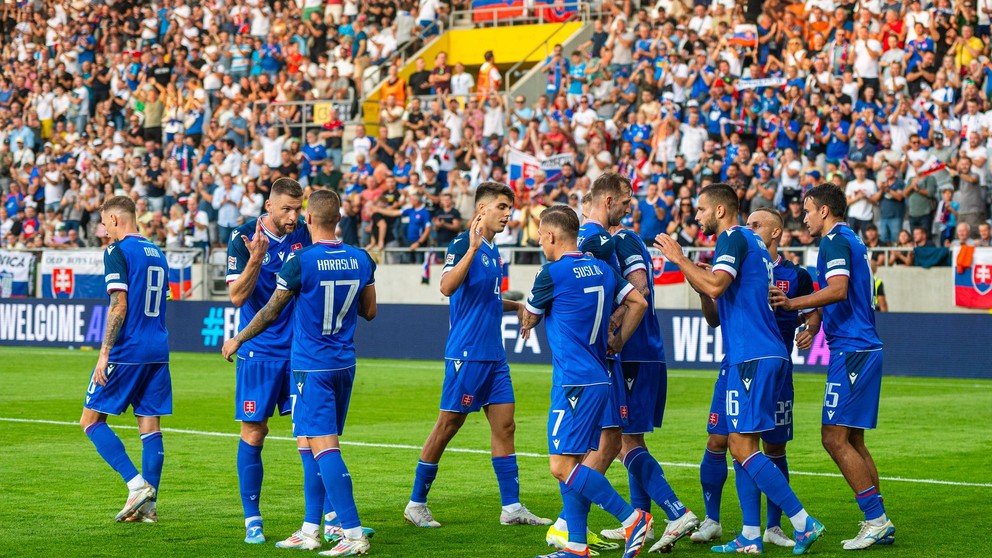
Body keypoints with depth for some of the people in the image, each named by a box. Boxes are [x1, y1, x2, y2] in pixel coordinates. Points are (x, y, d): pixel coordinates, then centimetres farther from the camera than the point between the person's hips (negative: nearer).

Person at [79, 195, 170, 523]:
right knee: (150, 425, 7)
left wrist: (104, 353, -15)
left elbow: (119, 306, -16)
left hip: (126, 352, -7)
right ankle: (148, 505, 5)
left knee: (91, 420, 2)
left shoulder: (118, 252, -8)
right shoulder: (157, 254, 16)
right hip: (157, 352, 7)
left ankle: (137, 484, -10)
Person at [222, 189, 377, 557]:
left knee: (324, 447, -10)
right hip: (344, 364, 6)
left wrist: (237, 340, 12)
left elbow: (271, 312, -4)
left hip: (311, 367, -6)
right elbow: (369, 311, 12)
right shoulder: (361, 260, 1)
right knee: (327, 446, 15)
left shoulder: (301, 262, -14)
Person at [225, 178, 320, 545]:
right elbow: (237, 297, -11)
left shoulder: (303, 234, 2)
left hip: (300, 350, 2)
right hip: (258, 353, -2)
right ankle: (252, 520, 14)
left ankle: (315, 524, -2)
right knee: (253, 435, 3)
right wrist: (255, 260, -27)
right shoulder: (243, 238, -7)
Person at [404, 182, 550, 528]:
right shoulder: (463, 244, -11)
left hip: (493, 354, 8)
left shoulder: (492, 250, 16)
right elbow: (447, 287, -27)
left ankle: (511, 507, 8)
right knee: (448, 425, -2)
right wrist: (472, 249, -35)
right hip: (466, 353, -8)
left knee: (504, 425, 5)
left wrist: (517, 306, 16)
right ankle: (416, 504, 8)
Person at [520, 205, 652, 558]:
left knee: (562, 466, -9)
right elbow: (638, 303, 14)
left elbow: (531, 316, 7)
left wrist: (525, 324, 29)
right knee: (572, 463, 11)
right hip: (598, 379, 9)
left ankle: (632, 517, -11)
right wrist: (618, 342, 17)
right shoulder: (601, 268, 12)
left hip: (575, 382, -9)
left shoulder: (552, 273, -10)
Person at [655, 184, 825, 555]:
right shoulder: (752, 242, 21)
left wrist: (679, 259, -12)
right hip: (767, 355, 10)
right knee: (741, 445, 10)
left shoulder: (733, 238, -8)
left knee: (742, 447, -10)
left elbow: (714, 286, -23)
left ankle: (803, 523, -10)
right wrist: (689, 272, 24)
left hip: (752, 357, -10)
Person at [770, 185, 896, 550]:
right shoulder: (852, 241, 20)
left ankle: (876, 519, -11)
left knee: (835, 438, -10)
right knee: (852, 441, 11)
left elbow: (838, 290, -25)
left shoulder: (835, 242, -10)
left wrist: (792, 304, -21)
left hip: (852, 352, -10)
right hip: (864, 348, 10)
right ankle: (879, 524, 10)